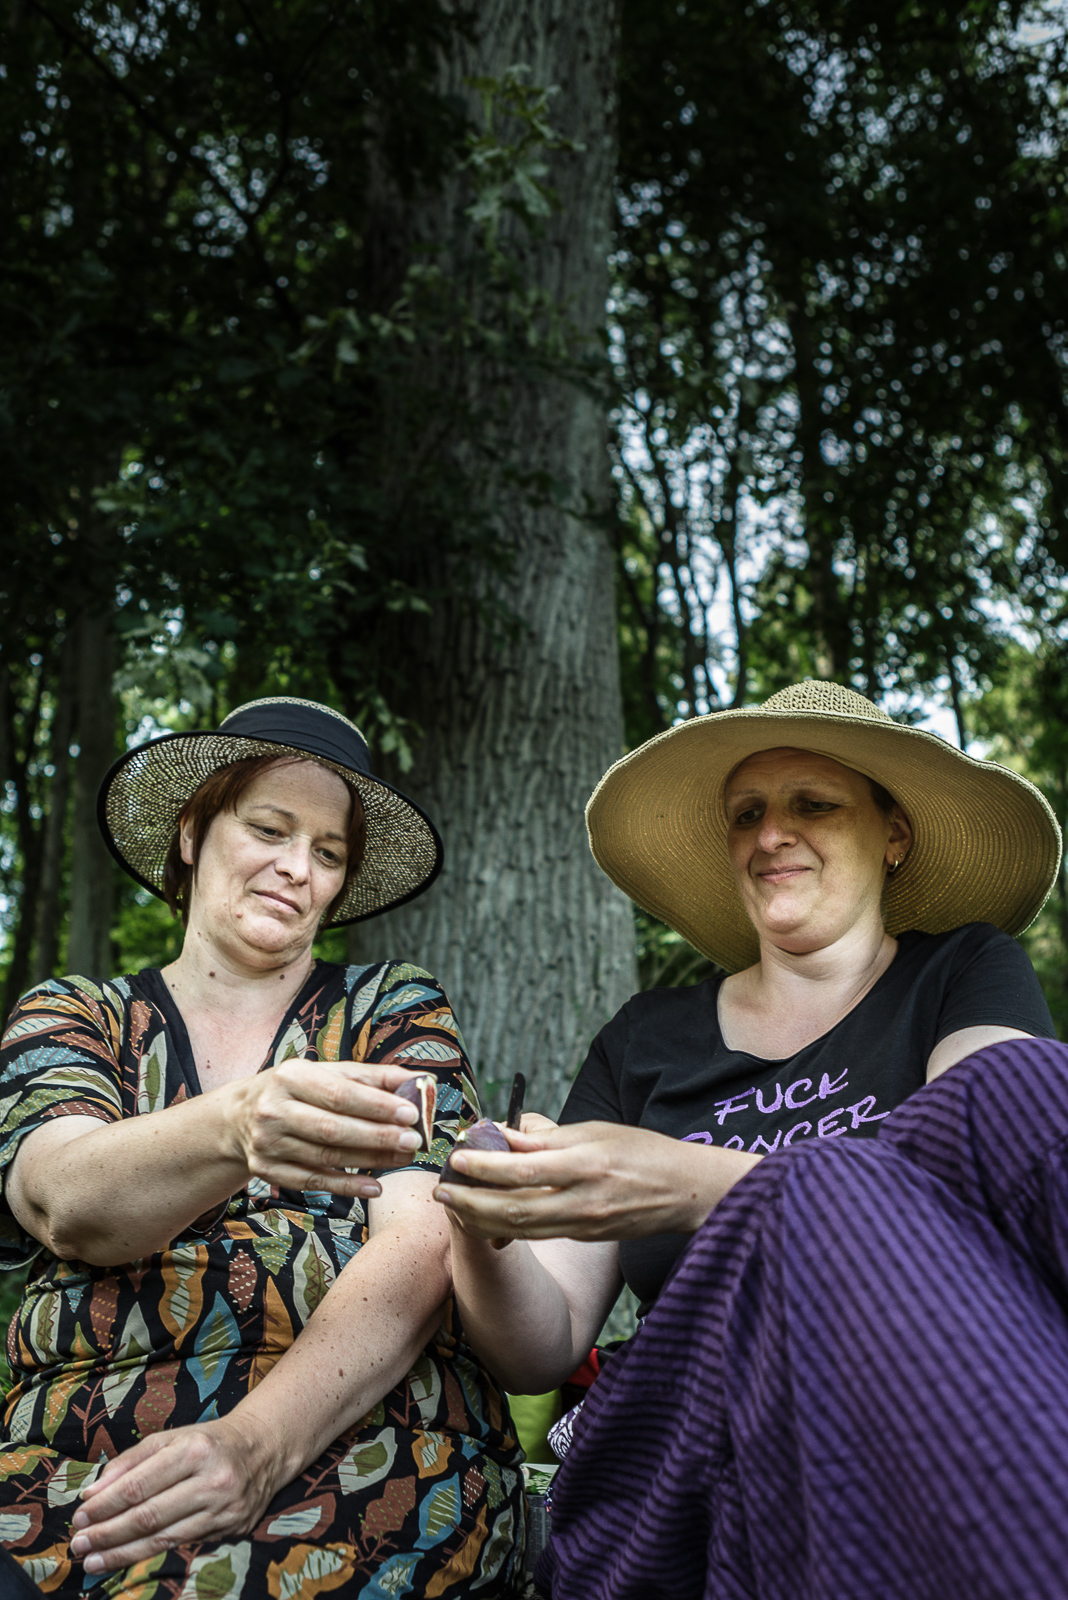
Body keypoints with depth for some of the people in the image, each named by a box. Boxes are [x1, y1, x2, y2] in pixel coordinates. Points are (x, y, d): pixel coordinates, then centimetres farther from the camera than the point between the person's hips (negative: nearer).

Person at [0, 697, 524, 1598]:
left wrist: (261, 1440, -19)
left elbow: (421, 1243, -4)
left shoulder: (395, 1008, 10)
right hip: (86, 1488, 1)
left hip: (369, 1462, 0)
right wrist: (233, 1130, -31)